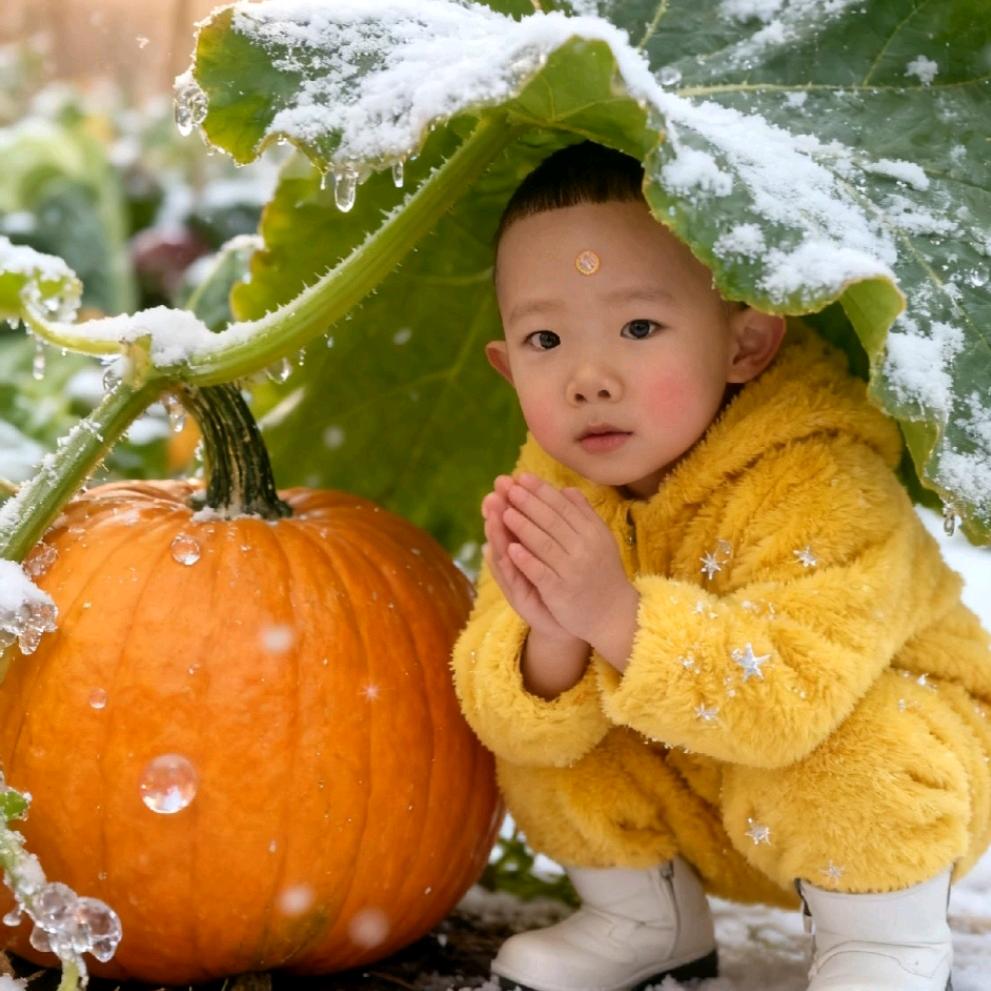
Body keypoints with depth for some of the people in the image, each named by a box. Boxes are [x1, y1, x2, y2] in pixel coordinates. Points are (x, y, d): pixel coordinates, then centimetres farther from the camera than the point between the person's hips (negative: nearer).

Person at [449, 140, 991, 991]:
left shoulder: (818, 485, -32)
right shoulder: (551, 490, -14)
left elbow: (793, 702, -44)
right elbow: (515, 723, -18)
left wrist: (618, 615, -52)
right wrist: (553, 642, -41)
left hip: (894, 774, -5)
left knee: (840, 752, -34)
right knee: (532, 743, -10)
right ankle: (649, 918, 13)